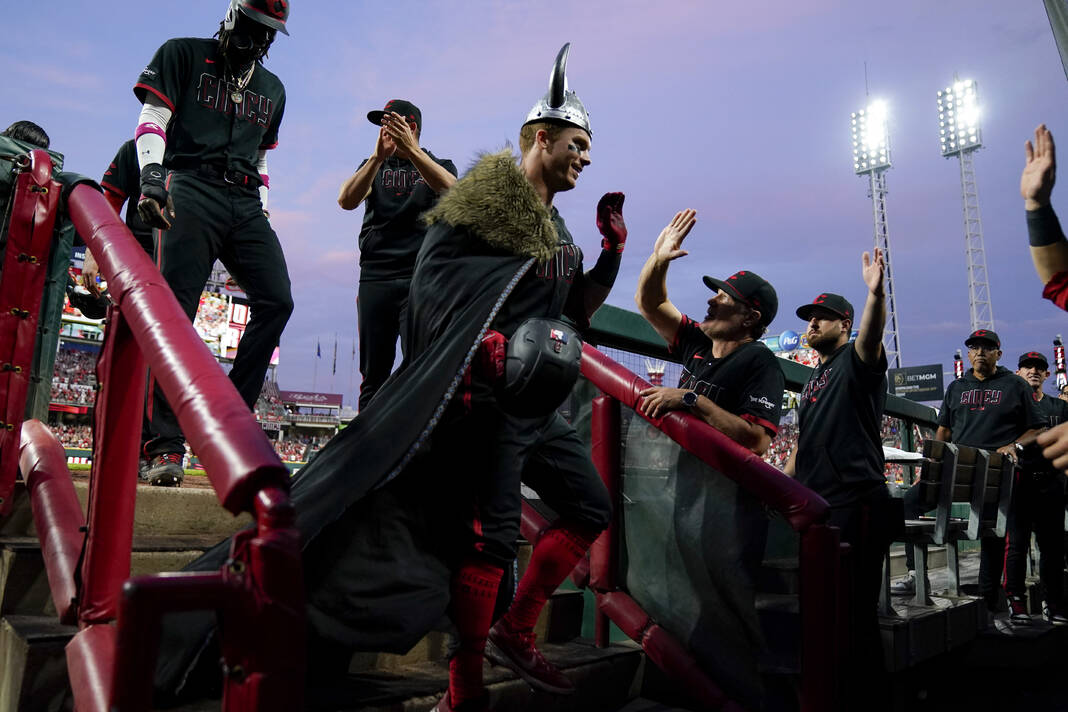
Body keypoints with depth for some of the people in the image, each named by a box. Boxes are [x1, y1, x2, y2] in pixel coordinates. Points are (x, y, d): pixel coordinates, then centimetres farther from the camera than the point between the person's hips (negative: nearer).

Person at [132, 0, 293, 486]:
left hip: (246, 203, 5)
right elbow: (153, 117, 1)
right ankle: (167, 444, -15)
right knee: (175, 310, -15)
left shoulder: (272, 89, 27)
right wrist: (151, 170, -18)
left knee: (275, 301, -13)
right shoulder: (184, 55, 12)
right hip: (191, 189, -5)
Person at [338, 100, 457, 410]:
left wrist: (411, 150, -25)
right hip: (375, 277, 3)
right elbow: (346, 201, -1)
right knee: (373, 375, 1)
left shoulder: (439, 165, 15)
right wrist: (378, 156, -15)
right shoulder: (373, 166, 21)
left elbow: (451, 190, -11)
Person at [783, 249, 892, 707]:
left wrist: (875, 293, -45)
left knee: (855, 613, -5)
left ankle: (863, 696, 7)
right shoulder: (815, 378, 21)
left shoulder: (857, 361, -2)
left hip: (856, 502, -8)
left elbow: (871, 337, -27)